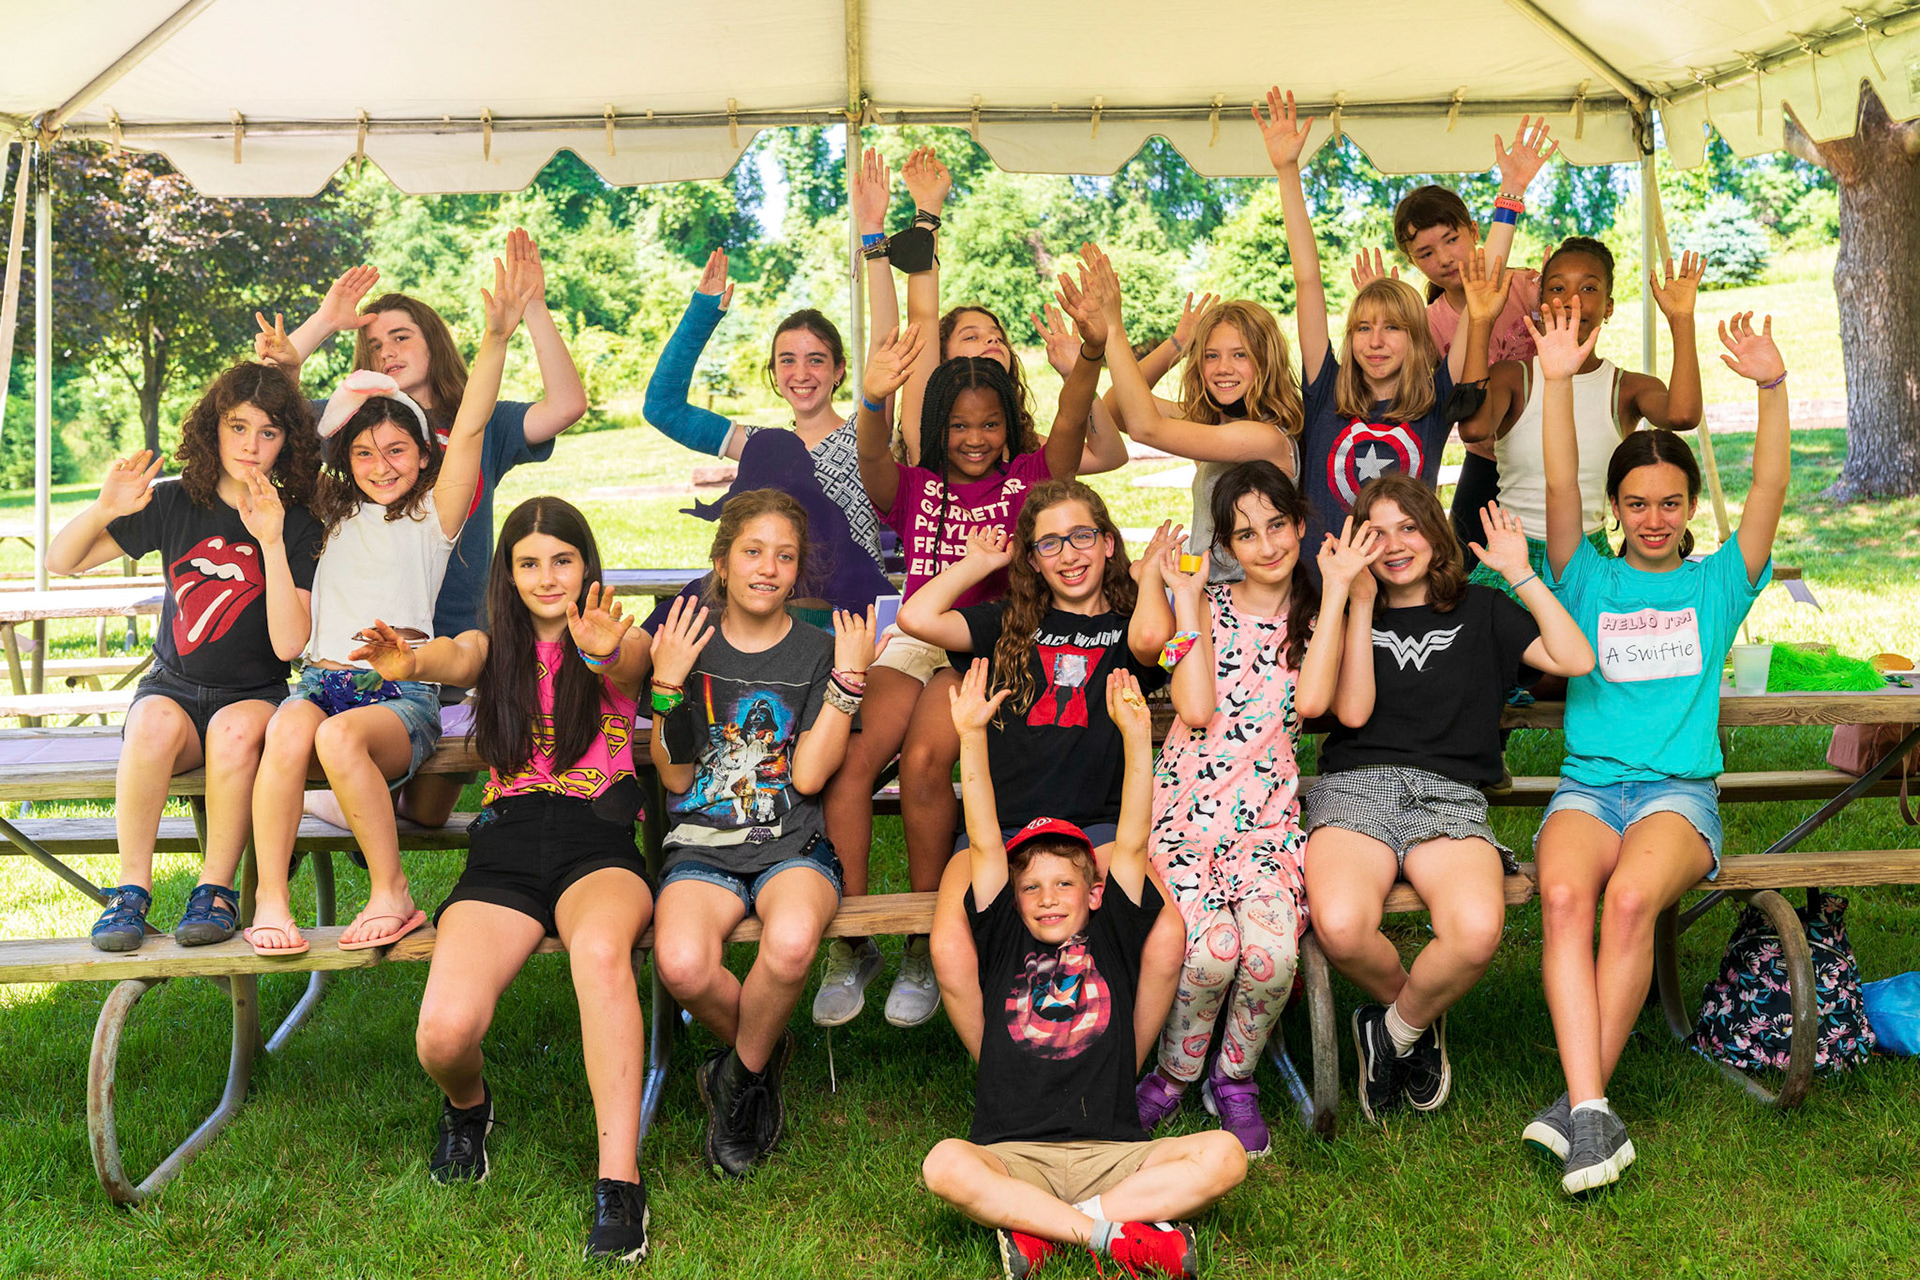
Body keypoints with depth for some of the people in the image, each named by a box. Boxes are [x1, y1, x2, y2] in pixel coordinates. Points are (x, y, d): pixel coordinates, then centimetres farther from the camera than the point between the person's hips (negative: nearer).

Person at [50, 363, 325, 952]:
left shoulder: (297, 525, -4)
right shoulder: (174, 502, 1)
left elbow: (289, 644, -14)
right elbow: (60, 562, 5)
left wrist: (272, 544, -22)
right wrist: (103, 510, -15)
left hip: (255, 695, -1)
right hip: (173, 688, 1)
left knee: (237, 728, -36)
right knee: (157, 723, -34)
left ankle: (216, 889, -20)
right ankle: (132, 889, -20)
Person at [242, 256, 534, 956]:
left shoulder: (433, 515, 12)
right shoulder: (331, 516, 23)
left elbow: (468, 430, -3)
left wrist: (497, 337, -15)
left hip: (404, 692, -3)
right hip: (323, 679, 3)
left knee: (340, 736, -35)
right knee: (289, 732, -33)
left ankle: (392, 893, -20)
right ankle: (269, 901, -28)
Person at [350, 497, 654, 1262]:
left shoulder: (623, 647, 12)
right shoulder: (492, 650, 19)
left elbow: (626, 667, -15)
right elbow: (450, 659, -7)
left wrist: (603, 653, -42)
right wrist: (405, 661, -34)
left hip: (598, 846, -2)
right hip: (504, 852, 2)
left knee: (599, 949, -39)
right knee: (445, 1034, -23)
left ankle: (620, 1184, -33)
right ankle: (466, 1106, 16)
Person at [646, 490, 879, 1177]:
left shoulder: (821, 650, 6)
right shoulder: (687, 644, 8)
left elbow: (807, 775, -5)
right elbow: (675, 778, 4)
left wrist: (848, 678, -9)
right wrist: (667, 685, -8)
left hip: (793, 844, -1)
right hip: (703, 847, 1)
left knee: (791, 941, -35)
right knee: (682, 963, -31)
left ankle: (742, 1073, -4)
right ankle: (762, 1051, 3)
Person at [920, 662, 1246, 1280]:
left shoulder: (1112, 937, 16)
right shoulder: (1004, 943, 14)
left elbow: (1131, 847, 7)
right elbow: (984, 844, 6)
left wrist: (1137, 739, -2)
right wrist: (971, 736, -3)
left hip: (1110, 1154, 2)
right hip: (1012, 1154, -1)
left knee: (1223, 1155, -24)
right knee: (945, 1164, -32)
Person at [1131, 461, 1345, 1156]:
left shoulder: (1316, 618, 12)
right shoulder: (1206, 605, 8)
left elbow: (1312, 700, -10)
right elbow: (1197, 710, -8)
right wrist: (1186, 602, -4)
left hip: (1269, 819, 1)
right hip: (1186, 810, -1)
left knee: (1273, 953, -26)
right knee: (1211, 950, -27)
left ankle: (1235, 1077, 5)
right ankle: (1174, 1074, 4)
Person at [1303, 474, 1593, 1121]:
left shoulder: (1480, 610, 20)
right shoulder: (1349, 616, 18)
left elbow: (1576, 659, 7)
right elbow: (1353, 710, 1)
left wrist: (1521, 572, 7)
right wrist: (1356, 599, 2)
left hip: (1450, 797, 1)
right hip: (1356, 786, 0)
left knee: (1477, 930, -34)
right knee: (1339, 927, -34)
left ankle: (1395, 1029, -1)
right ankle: (1414, 1008, 2)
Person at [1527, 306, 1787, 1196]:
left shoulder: (1715, 584, 17)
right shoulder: (1590, 581, 17)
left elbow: (1769, 490, 4)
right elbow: (1559, 490, 3)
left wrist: (1772, 388, -9)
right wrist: (1559, 382, -8)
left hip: (1680, 789, 0)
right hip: (1588, 784, 1)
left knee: (1631, 896, -33)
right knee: (1564, 896, -33)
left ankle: (1579, 1097, -25)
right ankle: (1593, 1112, -36)